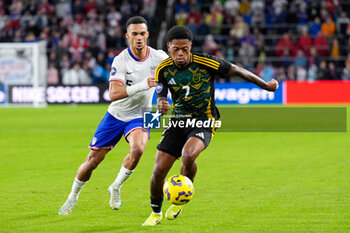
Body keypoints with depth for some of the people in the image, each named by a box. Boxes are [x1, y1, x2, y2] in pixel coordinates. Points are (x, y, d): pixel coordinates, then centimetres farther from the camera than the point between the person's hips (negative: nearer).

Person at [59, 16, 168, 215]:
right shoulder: (121, 60, -20)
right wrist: (142, 85, -40)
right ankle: (73, 197, 29)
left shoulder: (158, 57, -11)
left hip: (139, 117, 1)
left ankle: (116, 187, -5)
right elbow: (114, 94, -30)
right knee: (93, 160, 2)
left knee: (138, 148, -31)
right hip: (116, 115, -1)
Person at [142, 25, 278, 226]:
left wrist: (266, 85, 7)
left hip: (203, 123, -3)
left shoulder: (205, 63, -16)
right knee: (159, 170, -7)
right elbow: (161, 100, -3)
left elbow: (236, 71, -3)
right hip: (178, 121, 3)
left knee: (188, 155, -33)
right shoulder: (163, 70, -7)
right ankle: (156, 213, 20)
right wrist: (162, 106, -30)